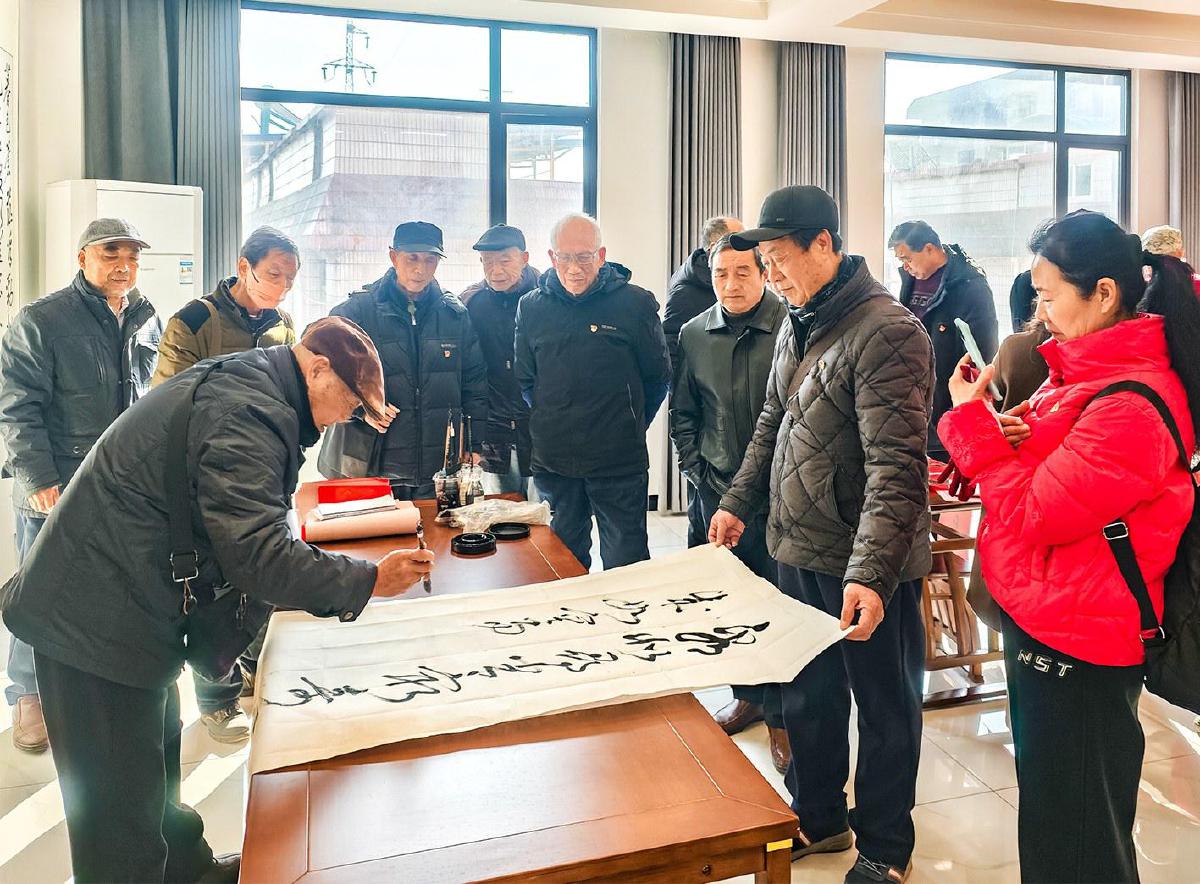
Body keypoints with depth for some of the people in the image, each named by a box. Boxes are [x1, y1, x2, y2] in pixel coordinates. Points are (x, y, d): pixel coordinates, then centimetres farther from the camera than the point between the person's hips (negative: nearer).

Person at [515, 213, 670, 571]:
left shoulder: (636, 303, -5)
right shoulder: (531, 307, 3)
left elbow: (657, 376, 3)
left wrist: (628, 427, 6)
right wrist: (551, 425, 10)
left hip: (619, 461, -3)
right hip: (553, 460, 3)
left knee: (624, 565, 6)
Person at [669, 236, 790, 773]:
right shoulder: (694, 335, 5)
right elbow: (682, 412, 14)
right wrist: (696, 469, 6)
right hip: (718, 488, 5)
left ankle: (779, 713, 19)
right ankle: (748, 695, 34)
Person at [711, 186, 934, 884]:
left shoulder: (888, 332, -19)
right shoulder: (798, 324, 9)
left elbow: (896, 467, -26)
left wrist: (871, 573, -31)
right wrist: (739, 504, 16)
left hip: (868, 568, -8)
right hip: (797, 549, 8)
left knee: (884, 705, 11)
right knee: (808, 695, 21)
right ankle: (817, 817, 41)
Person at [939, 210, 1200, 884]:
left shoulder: (1134, 404, -24)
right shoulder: (1090, 373, 7)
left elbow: (1034, 512, -22)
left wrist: (972, 418, -14)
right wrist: (1008, 435, -5)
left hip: (1075, 647, -9)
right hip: (1040, 620, 9)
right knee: (1047, 811, 25)